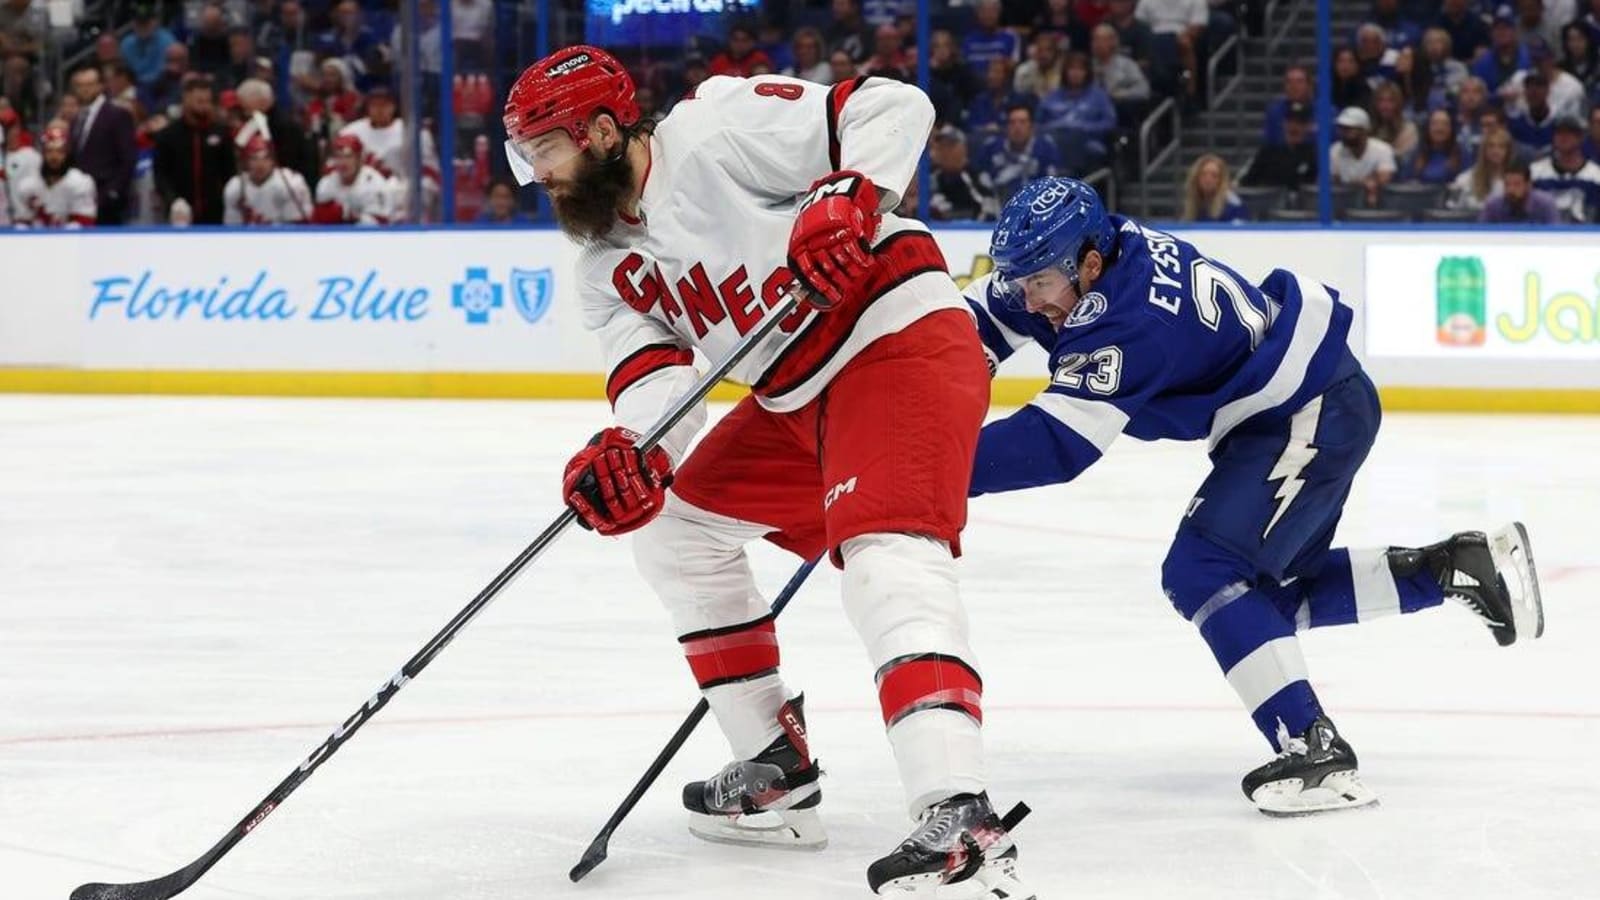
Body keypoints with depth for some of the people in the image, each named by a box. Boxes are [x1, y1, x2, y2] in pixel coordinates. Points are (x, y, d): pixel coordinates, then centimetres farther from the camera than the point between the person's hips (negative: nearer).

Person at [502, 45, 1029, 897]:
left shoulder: (714, 131, -15)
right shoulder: (609, 268, 9)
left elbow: (893, 106, -17)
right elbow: (653, 377, -5)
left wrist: (848, 200, -33)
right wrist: (629, 451, -26)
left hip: (902, 341, -11)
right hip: (799, 401, 11)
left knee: (886, 556, -29)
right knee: (674, 523, 17)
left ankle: (959, 817, -45)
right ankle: (775, 770, 21)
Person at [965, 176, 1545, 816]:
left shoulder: (1127, 325, -31)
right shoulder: (1089, 249, -6)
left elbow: (1055, 444, -35)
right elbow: (991, 308, 6)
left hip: (1316, 414, -11)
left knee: (1201, 572, -19)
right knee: (1269, 592, 18)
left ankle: (1316, 755, -22)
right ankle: (1462, 567, 20)